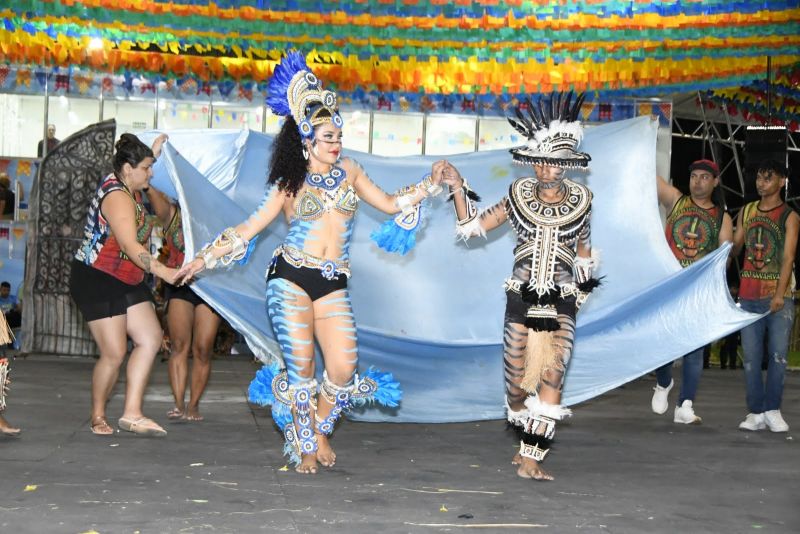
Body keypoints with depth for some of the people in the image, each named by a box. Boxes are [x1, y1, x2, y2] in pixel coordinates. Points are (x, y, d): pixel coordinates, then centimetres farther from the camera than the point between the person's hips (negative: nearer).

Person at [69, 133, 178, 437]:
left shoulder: (128, 188, 8)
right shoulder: (117, 197, -21)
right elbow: (131, 247, -30)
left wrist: (154, 152, 24)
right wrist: (163, 271, -37)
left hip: (127, 282, 10)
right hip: (96, 281, -10)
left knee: (151, 338, -1)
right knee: (114, 353, -9)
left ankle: (131, 414, -1)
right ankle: (98, 417, 12)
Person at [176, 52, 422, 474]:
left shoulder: (348, 171, 13)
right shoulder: (290, 183, 5)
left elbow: (389, 204, 20)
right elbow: (250, 227, 8)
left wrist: (432, 185, 13)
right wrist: (205, 258, 3)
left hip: (333, 285, 2)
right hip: (291, 279, -2)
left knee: (344, 368, -10)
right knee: (301, 367, -4)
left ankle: (320, 432, 17)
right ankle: (305, 447, 14)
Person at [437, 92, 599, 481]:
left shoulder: (580, 200, 3)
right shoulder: (520, 195, 2)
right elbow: (474, 225, 6)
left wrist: (583, 289, 22)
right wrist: (457, 187, -3)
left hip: (561, 302, -1)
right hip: (521, 299, 1)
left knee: (553, 374, -16)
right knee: (516, 379, 5)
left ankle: (530, 457, -13)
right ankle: (528, 443, 30)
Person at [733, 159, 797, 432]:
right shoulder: (746, 212, 12)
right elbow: (734, 247, 18)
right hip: (749, 296, 4)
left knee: (778, 354, -4)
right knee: (751, 357, 2)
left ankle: (772, 410, 5)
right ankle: (756, 413, 6)